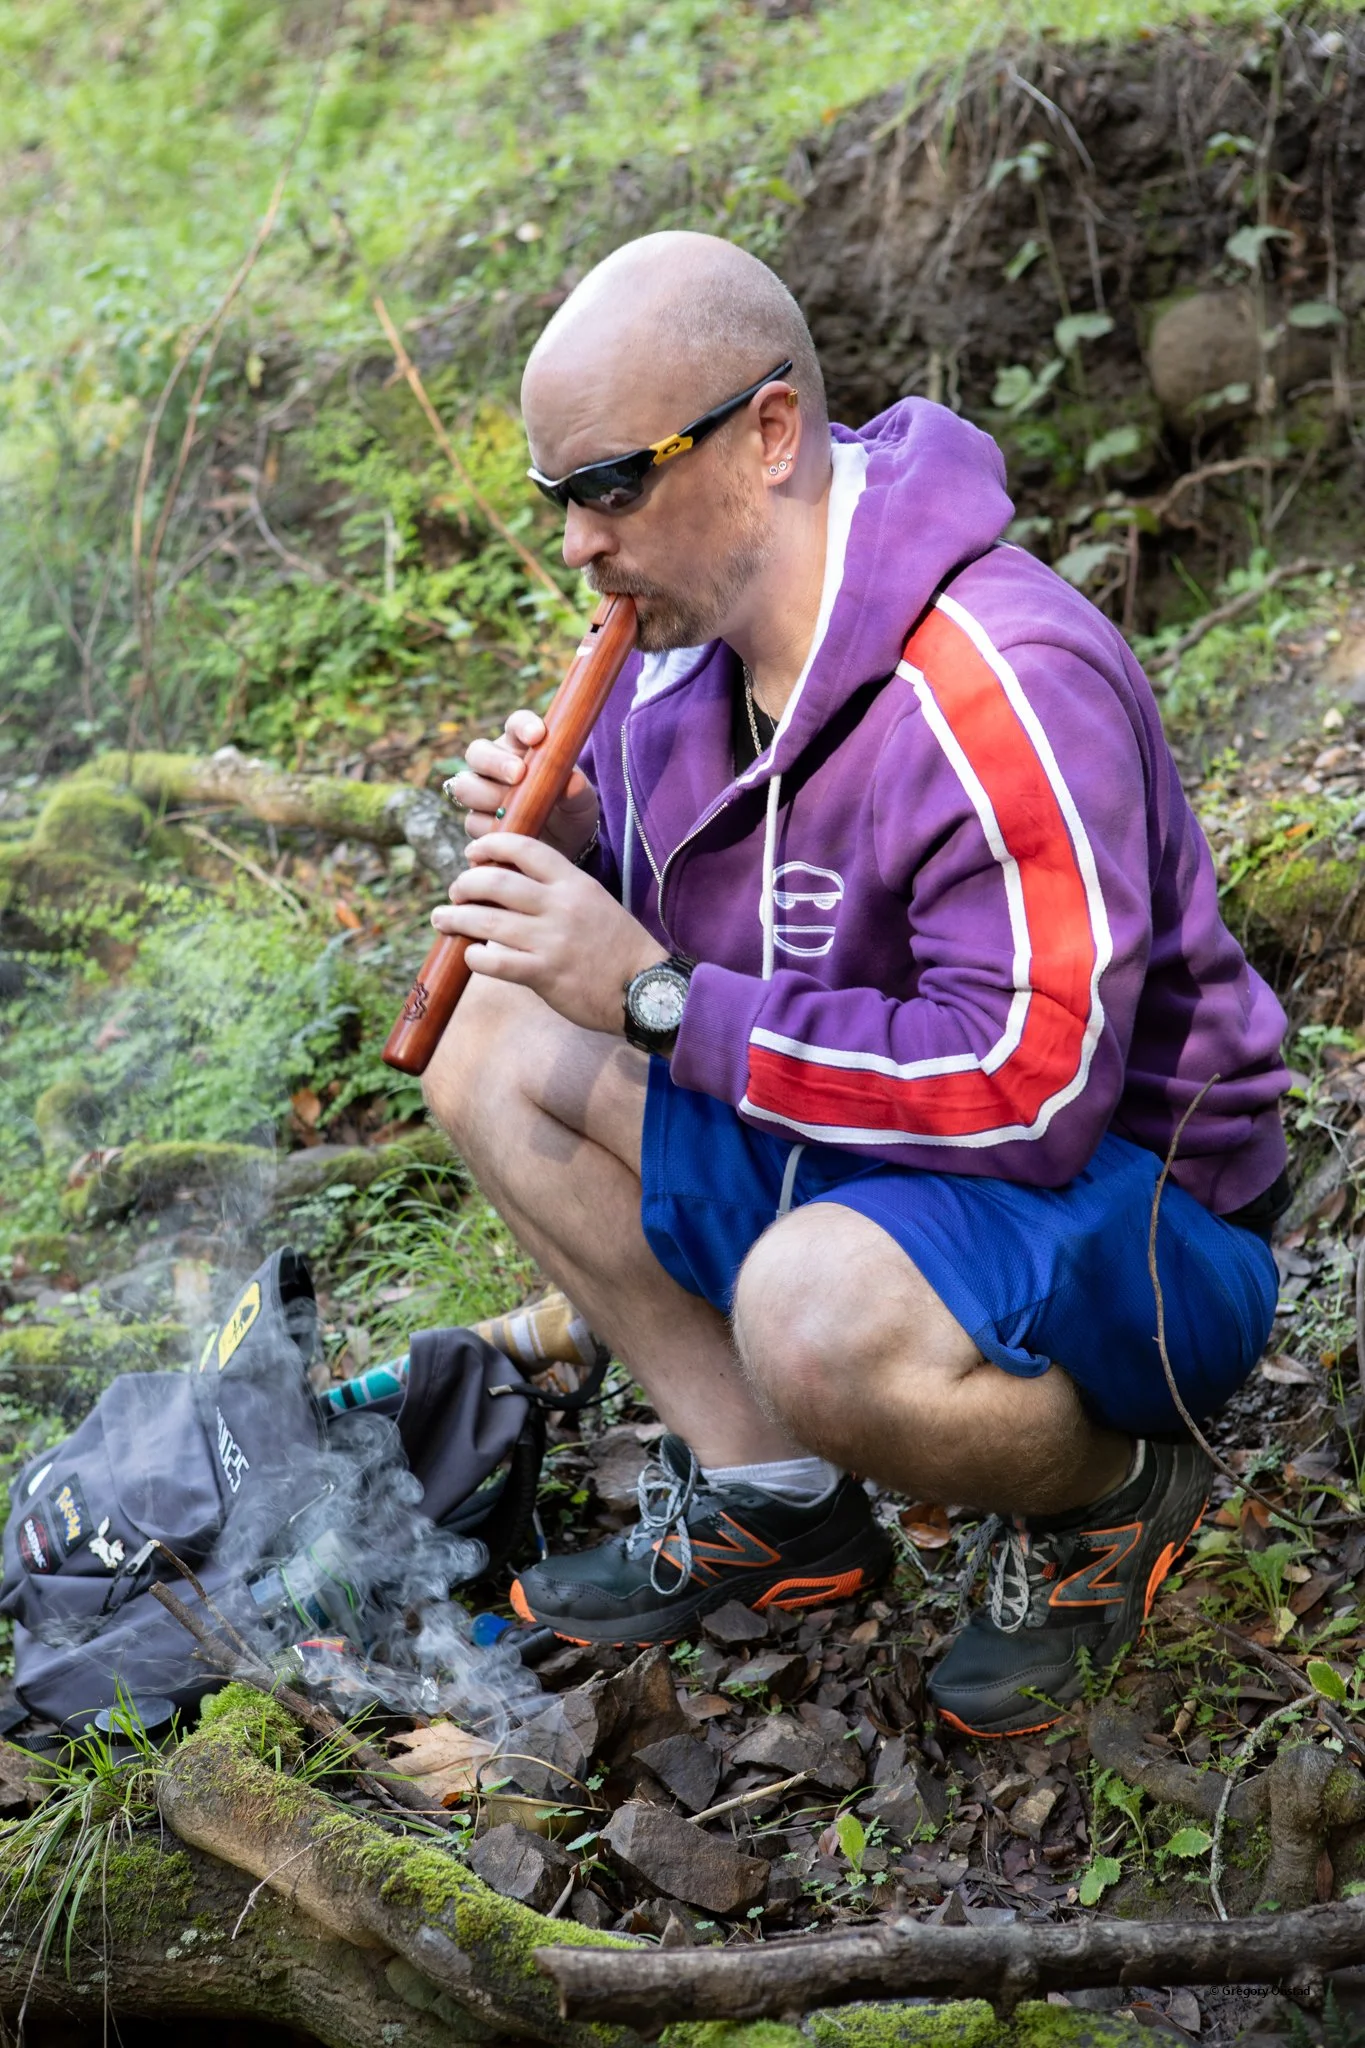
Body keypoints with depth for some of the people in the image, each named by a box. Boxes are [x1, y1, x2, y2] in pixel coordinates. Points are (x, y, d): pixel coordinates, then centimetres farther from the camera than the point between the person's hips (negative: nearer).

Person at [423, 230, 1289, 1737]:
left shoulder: (998, 684, -29)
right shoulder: (690, 628, -1)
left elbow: (1029, 1085, -34)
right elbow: (639, 928, 15)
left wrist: (655, 997, -30)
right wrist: (558, 843, -11)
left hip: (1125, 1203, -9)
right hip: (841, 1154, 9)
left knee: (816, 1309, -39)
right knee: (491, 1038, 2)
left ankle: (1108, 1490, -3)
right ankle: (772, 1497, 3)